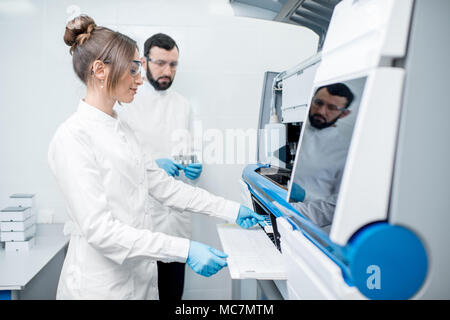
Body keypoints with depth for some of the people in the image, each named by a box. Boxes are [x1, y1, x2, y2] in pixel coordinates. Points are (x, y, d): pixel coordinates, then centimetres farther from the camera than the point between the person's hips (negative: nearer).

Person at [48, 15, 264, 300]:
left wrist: (231, 209, 4)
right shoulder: (73, 137, -19)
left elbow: (163, 186, 8)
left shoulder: (121, 129, 8)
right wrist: (185, 250, -30)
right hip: (101, 284, -8)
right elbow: (98, 228, -25)